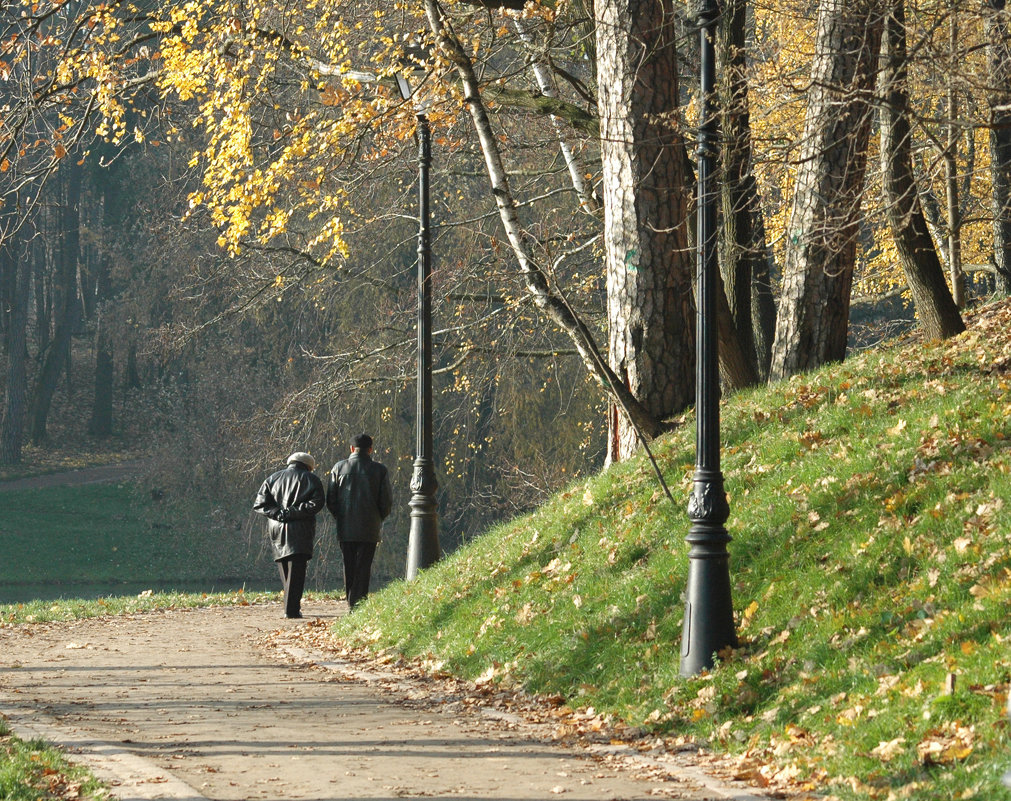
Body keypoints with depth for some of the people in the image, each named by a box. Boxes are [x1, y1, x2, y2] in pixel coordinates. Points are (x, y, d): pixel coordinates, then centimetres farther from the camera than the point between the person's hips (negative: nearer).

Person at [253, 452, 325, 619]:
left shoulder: (273, 479, 16)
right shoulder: (311, 479, 5)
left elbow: (260, 504, 3)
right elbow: (316, 503, -11)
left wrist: (278, 513, -5)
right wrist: (292, 512, -11)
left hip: (277, 530, 4)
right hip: (300, 530, -4)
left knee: (284, 570, 14)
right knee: (296, 571, -6)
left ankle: (291, 606, 17)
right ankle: (292, 609, -13)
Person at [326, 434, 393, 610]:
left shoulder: (339, 468, 2)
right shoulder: (379, 470, -2)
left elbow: (330, 500, 2)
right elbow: (387, 502, -2)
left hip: (345, 529, 2)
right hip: (369, 529, -2)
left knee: (349, 568, 11)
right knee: (363, 568, -1)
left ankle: (351, 603, 13)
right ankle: (358, 603, -10)